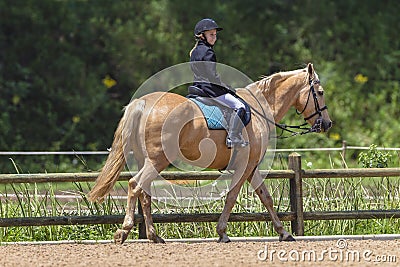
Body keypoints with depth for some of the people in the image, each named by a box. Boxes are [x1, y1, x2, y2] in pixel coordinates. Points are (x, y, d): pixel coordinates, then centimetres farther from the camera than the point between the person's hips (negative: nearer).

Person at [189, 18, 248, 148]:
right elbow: (212, 77, -20)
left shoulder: (194, 52, 14)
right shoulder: (207, 52, -15)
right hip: (211, 90, -10)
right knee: (239, 106, -12)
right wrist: (228, 88, -8)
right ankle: (233, 137, -20)